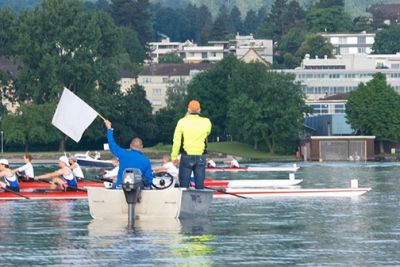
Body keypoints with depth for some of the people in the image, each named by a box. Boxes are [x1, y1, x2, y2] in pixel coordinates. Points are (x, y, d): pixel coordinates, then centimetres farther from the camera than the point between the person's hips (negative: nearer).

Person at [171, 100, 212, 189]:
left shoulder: (182, 122, -7)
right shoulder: (206, 122, -3)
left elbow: (177, 141, -5)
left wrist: (174, 157, 3)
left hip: (186, 157, -2)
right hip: (201, 157, 2)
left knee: (184, 184, 4)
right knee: (200, 185, 6)